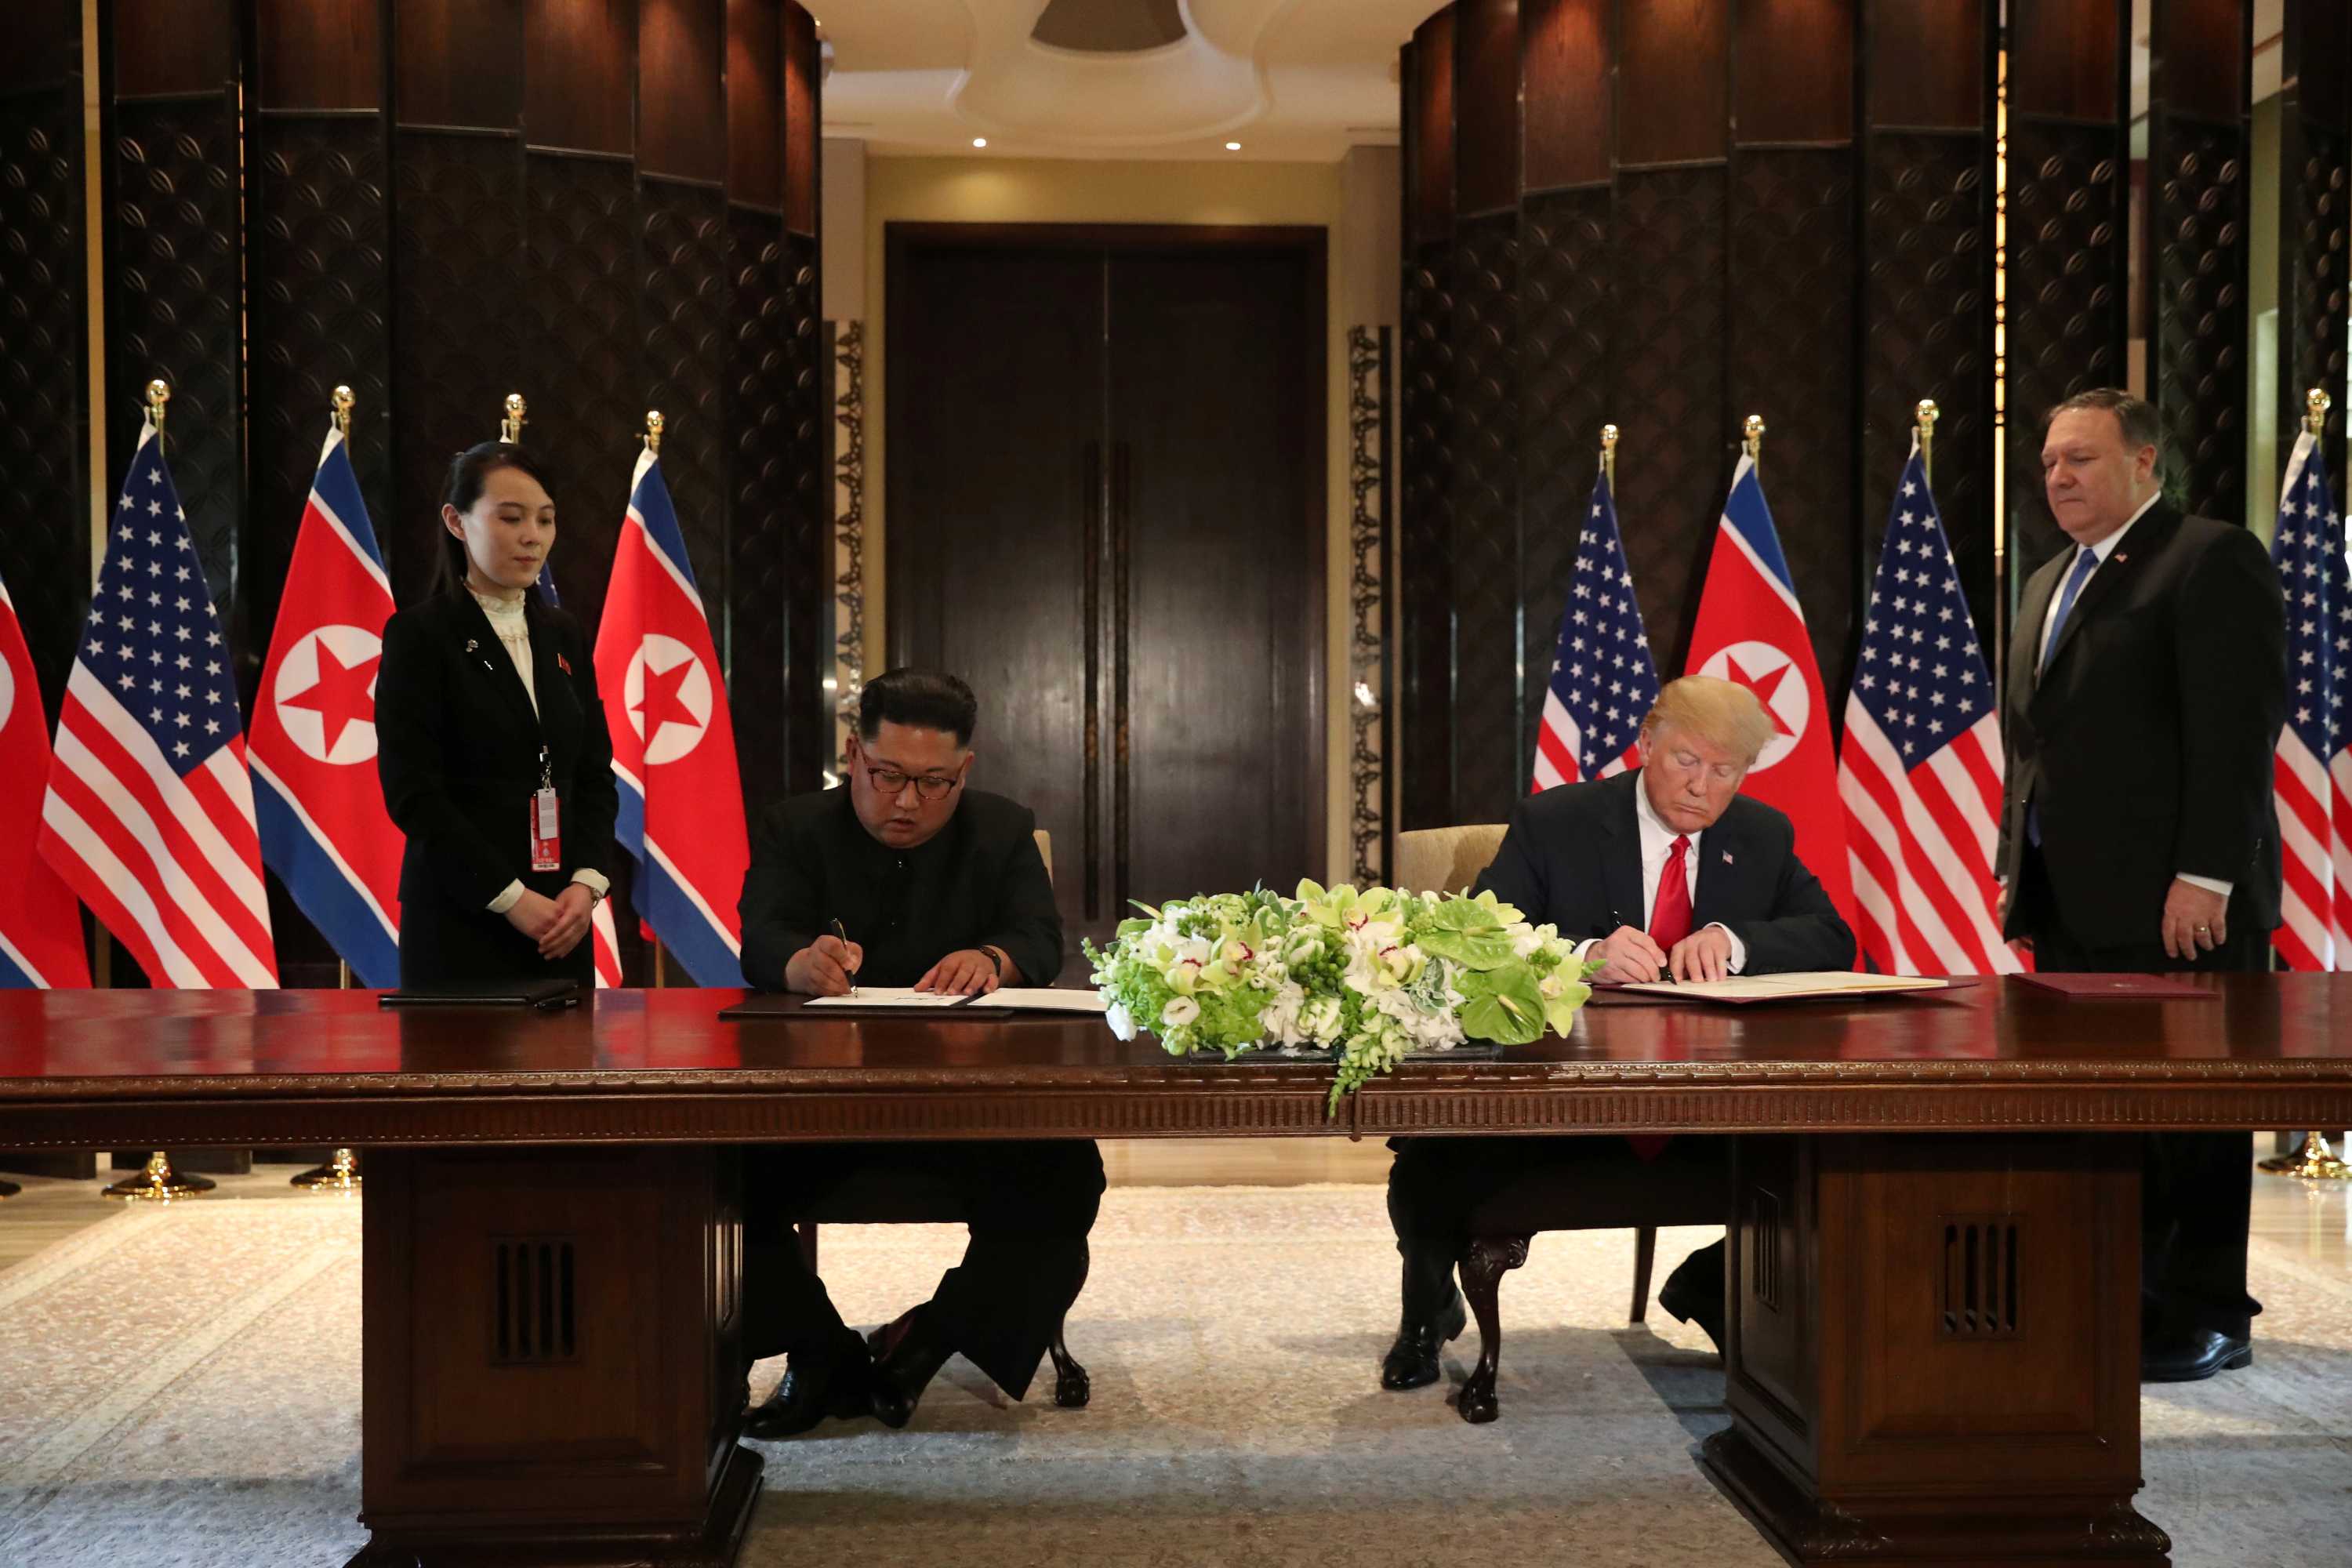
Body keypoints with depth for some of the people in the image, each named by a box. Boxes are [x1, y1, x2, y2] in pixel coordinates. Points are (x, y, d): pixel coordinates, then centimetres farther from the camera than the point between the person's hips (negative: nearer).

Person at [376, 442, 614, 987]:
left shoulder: (563, 635, 12)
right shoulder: (418, 634, -5)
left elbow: (596, 773, 10)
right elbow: (412, 791, -11)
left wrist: (586, 882, -6)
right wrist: (511, 898, -15)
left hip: (560, 921, 5)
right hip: (462, 920, -5)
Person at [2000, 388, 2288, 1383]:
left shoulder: (2214, 559, -5)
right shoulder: (2048, 586, 20)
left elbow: (2236, 730, -14)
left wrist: (2204, 877, -19)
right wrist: (2016, 865, 15)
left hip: (2177, 902, -8)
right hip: (2072, 904, 8)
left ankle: (2208, 1316, 10)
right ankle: (2125, 1301, 17)